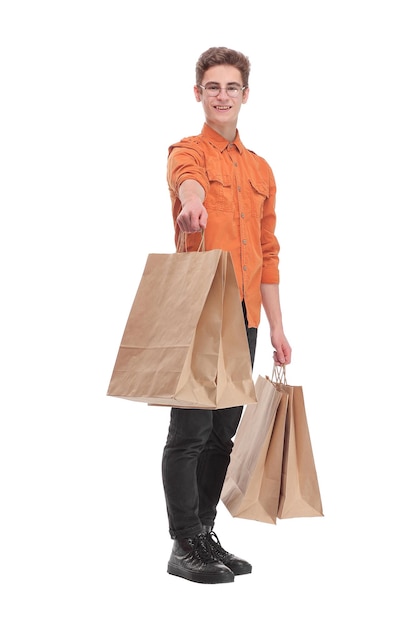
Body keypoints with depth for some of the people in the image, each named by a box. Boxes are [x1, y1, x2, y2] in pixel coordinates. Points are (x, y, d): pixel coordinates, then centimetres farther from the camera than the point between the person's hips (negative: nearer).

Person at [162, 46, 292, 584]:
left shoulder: (261, 170, 17)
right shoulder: (189, 152, -1)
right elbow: (187, 178, -29)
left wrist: (276, 327, 14)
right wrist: (191, 201, -54)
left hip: (244, 318, 6)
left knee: (225, 432, 11)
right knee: (190, 431, -3)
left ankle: (204, 535, 22)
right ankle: (184, 547, 5)